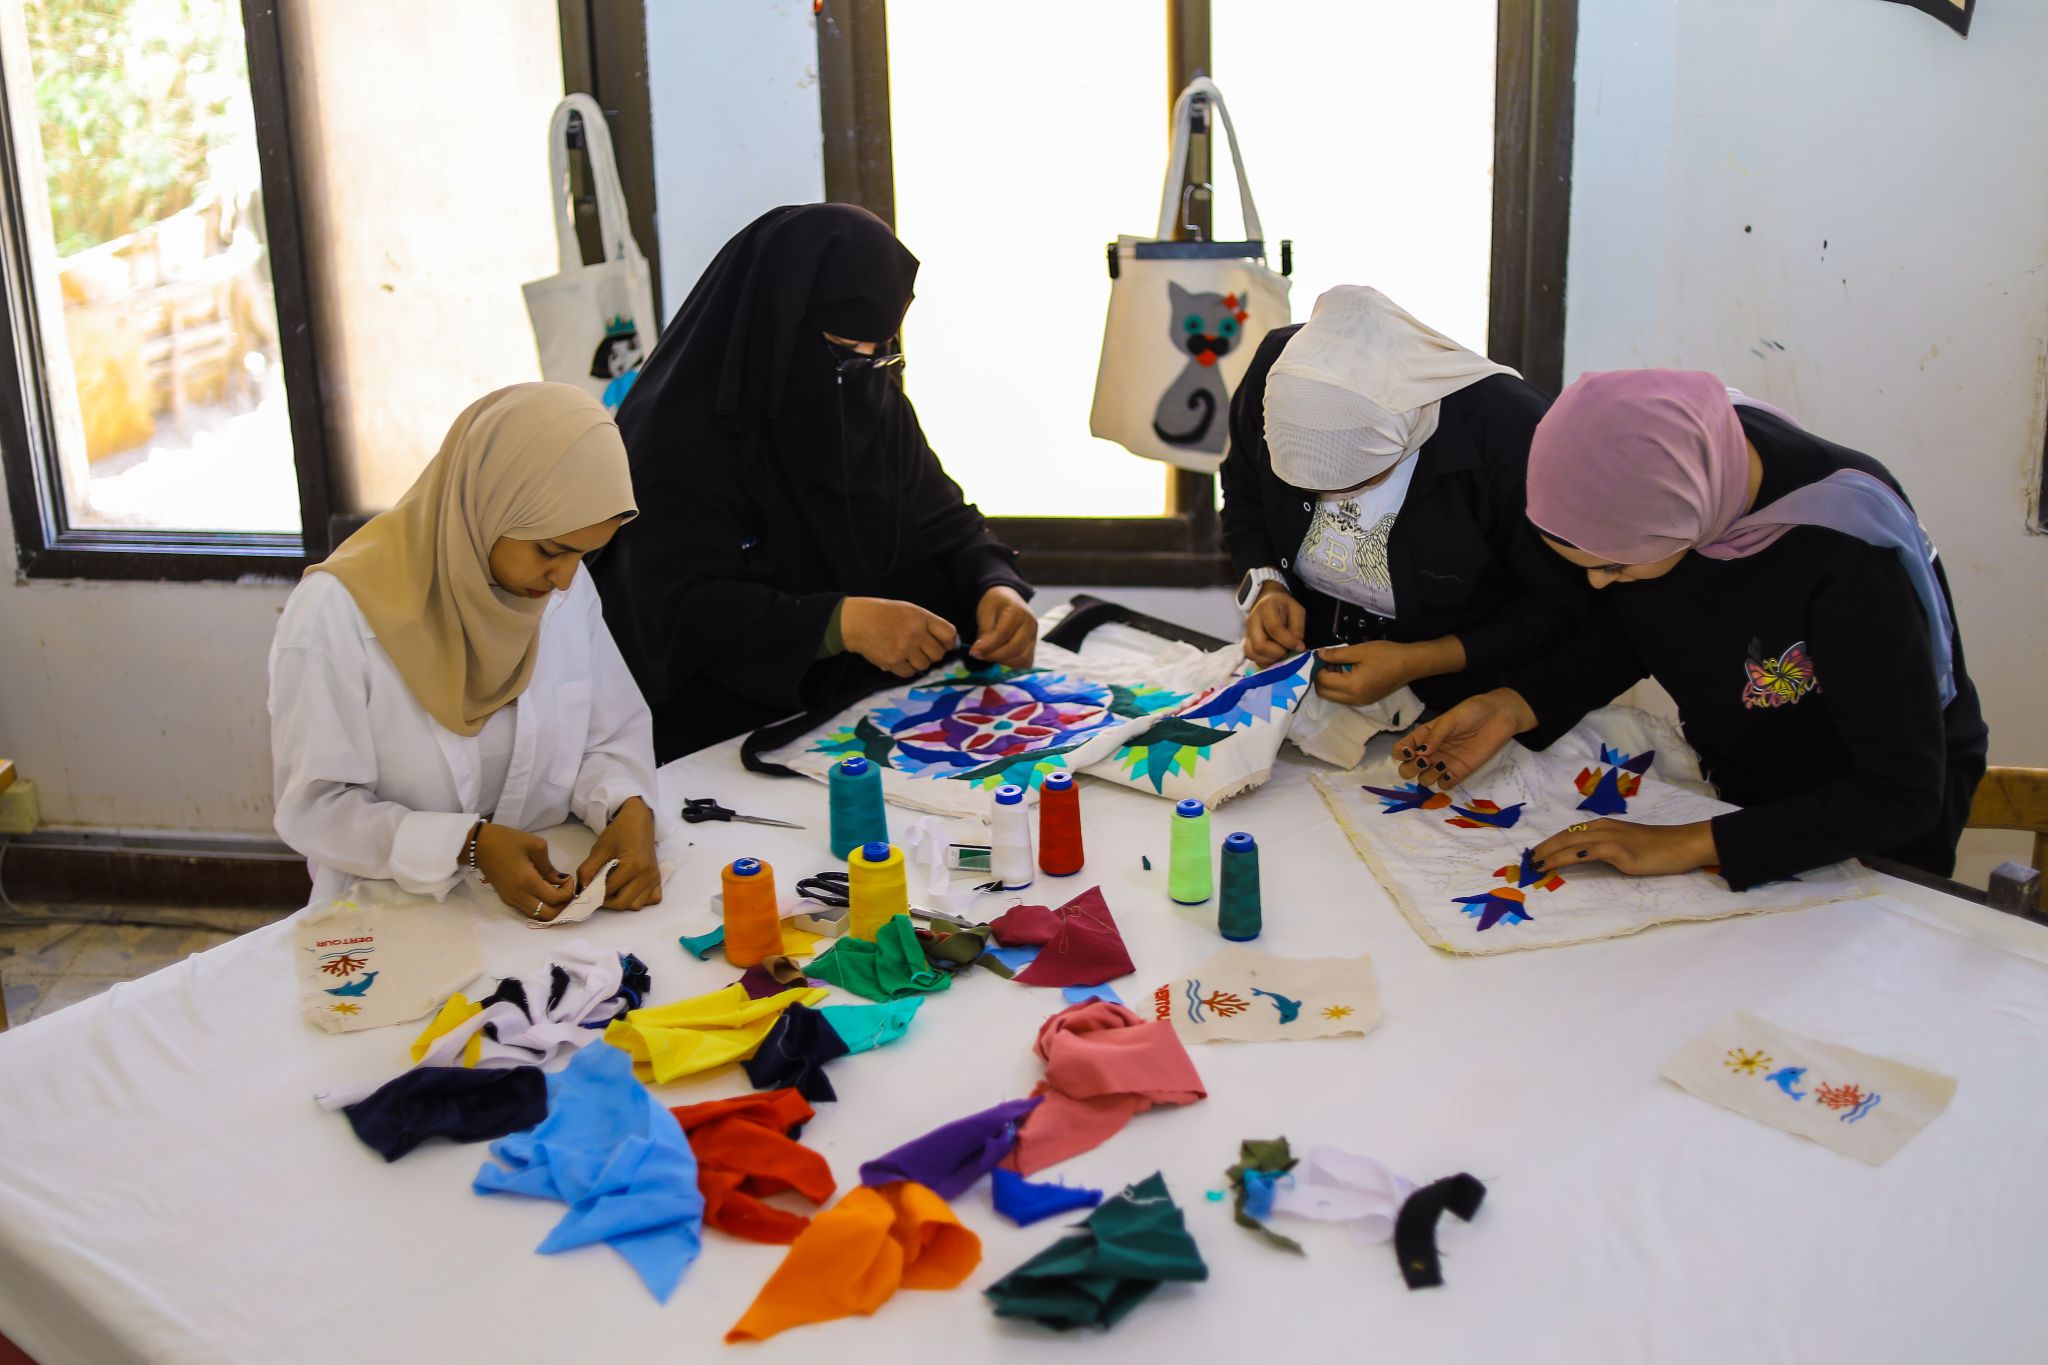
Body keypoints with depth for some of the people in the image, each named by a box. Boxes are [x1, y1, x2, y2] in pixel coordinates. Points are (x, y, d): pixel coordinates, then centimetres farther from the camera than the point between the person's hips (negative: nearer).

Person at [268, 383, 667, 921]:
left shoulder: (566, 586, -1)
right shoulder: (337, 613, -16)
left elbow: (613, 734, 6)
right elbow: (314, 808, -13)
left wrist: (628, 809, -15)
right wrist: (470, 846, -24)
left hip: (545, 901, 3)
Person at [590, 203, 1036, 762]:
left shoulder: (876, 403, 9)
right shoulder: (679, 429, -14)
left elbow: (947, 526, 12)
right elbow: (678, 612, -22)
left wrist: (995, 587, -12)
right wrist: (841, 622, -34)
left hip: (886, 713, 8)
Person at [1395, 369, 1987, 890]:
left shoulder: (1845, 545, -35)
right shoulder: (1646, 484, -19)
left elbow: (1904, 794, -29)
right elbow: (1620, 636, 1)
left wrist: (1691, 844, -33)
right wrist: (1510, 708, -15)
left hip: (1870, 828, -5)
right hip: (1732, 788, 5)